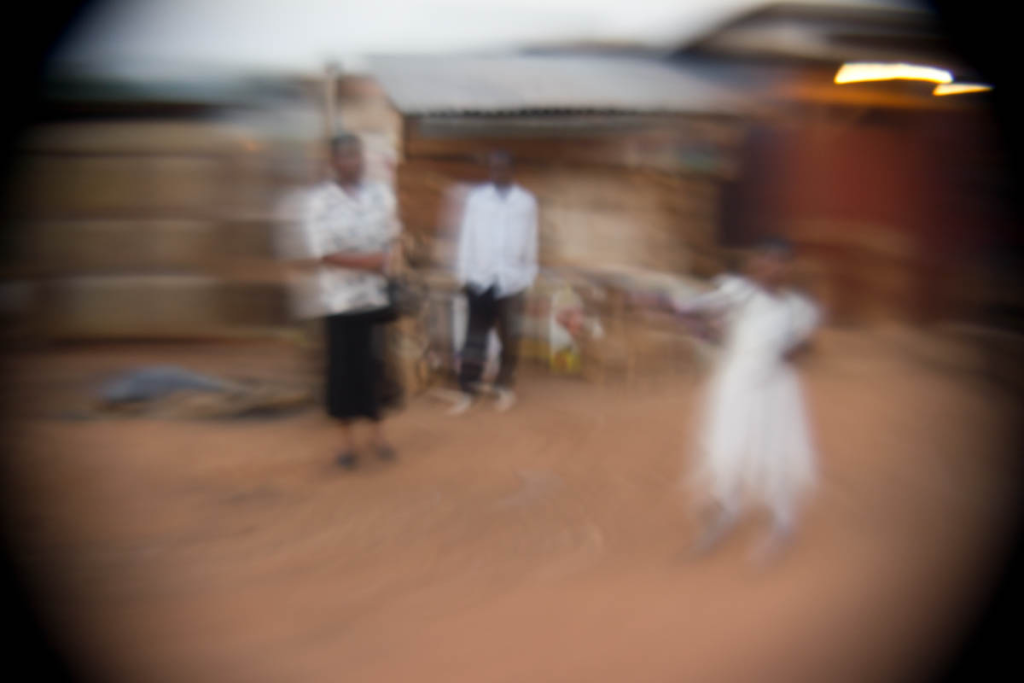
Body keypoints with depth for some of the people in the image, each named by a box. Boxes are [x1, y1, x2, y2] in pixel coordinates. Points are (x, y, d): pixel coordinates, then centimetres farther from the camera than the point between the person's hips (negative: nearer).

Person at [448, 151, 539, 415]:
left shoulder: (527, 201, 3)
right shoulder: (476, 197, 2)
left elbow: (530, 242, 5)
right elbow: (467, 236, 3)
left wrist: (528, 276, 4)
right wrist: (463, 273, 1)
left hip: (512, 279, 0)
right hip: (480, 278, 0)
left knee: (510, 337, 8)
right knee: (475, 336, 3)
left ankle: (506, 386, 22)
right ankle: (467, 390, 7)